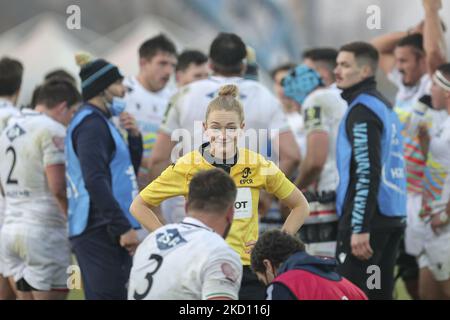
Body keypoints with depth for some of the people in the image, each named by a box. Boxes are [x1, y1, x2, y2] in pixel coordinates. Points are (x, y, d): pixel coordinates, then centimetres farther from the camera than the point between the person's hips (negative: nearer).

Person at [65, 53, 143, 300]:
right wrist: (123, 227, -23)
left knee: (100, 295, 11)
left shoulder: (100, 121, 20)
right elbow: (95, 181, -22)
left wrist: (134, 137, 7)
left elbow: (128, 168, 25)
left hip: (104, 231, 10)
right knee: (109, 295, -13)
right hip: (100, 231, -10)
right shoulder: (91, 123, -11)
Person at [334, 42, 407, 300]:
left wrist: (360, 228, -22)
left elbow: (367, 173, -19)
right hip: (393, 218, 9)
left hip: (367, 219, -9)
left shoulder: (362, 109, -11)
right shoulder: (385, 106, 16)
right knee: (380, 293, 12)